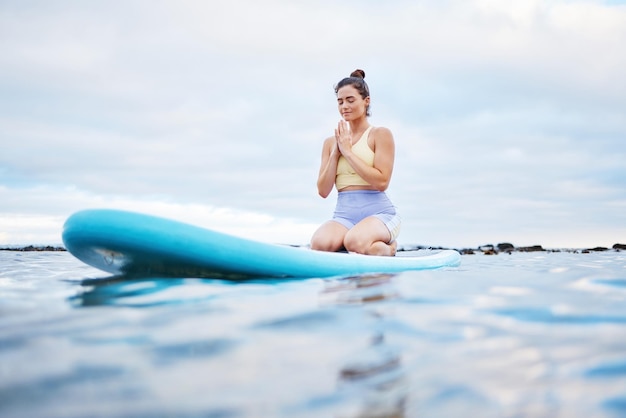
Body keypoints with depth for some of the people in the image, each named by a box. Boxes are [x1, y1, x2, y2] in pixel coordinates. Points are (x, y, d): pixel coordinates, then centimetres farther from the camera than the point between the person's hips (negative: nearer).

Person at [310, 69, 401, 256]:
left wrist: (348, 151, -9)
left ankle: (388, 249, 0)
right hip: (344, 216, 3)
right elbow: (323, 191, 8)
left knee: (354, 242, -36)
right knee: (319, 243, -31)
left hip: (379, 213, -3)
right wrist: (335, 153, -2)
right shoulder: (330, 142, 14)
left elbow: (381, 182, -12)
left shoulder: (380, 134, 1)